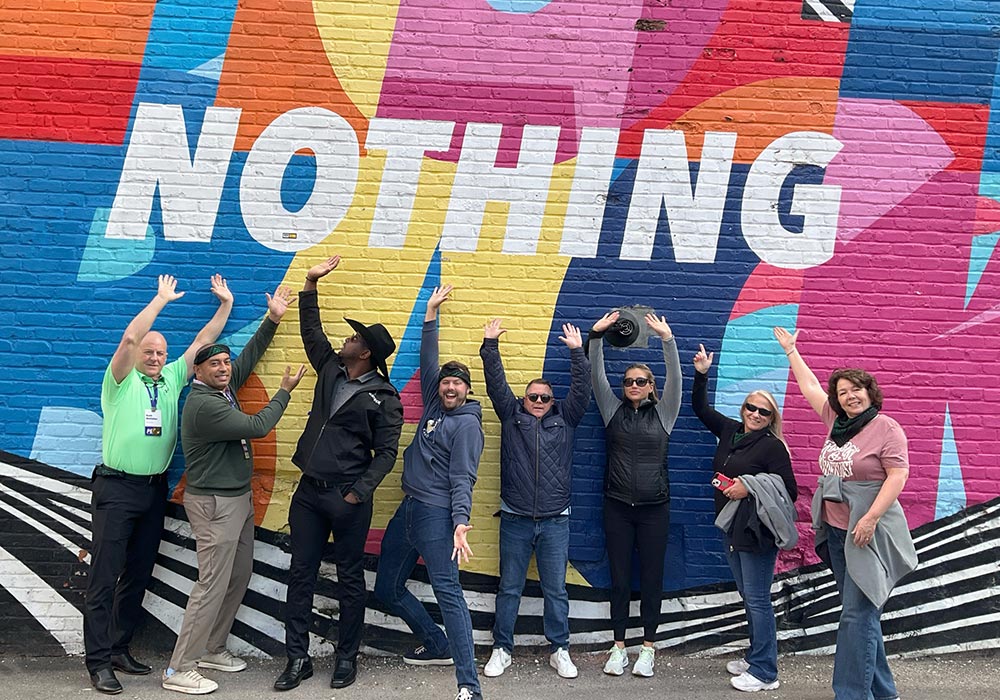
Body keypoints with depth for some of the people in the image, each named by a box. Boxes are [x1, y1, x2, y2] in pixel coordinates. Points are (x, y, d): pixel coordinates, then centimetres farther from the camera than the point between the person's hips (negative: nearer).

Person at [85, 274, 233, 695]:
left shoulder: (172, 379, 10)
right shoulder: (122, 380, -4)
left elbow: (203, 341, 11)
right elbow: (129, 337, -19)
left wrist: (226, 305, 7)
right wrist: (162, 299, -14)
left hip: (155, 489, 6)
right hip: (117, 488, -5)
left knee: (138, 574, 11)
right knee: (105, 575, -5)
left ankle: (119, 648, 22)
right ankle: (99, 661, -1)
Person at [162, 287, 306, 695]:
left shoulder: (223, 388, 6)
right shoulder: (204, 404, -21)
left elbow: (249, 357, 18)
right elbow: (257, 427, -21)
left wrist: (273, 319, 13)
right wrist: (285, 391, -8)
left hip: (238, 498, 10)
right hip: (215, 504, -10)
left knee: (240, 576, 15)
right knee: (213, 585, -7)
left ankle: (212, 649, 27)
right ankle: (180, 670, 1)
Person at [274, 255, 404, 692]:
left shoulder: (384, 398, -7)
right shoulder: (331, 369, 9)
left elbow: (386, 452, -10)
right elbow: (311, 330, 21)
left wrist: (358, 494, -18)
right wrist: (311, 285, 18)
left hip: (348, 498, -6)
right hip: (309, 492, 6)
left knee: (349, 579, 6)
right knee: (301, 574, 7)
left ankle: (346, 658, 19)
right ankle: (297, 659, 15)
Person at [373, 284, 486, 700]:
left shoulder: (467, 423, -6)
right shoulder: (434, 407, 15)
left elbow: (462, 477, -14)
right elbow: (428, 361, 21)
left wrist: (461, 521, -27)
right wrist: (431, 312, 21)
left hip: (436, 516, -9)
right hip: (407, 510, 9)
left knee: (448, 593, -15)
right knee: (387, 590, 14)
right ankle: (438, 647, 29)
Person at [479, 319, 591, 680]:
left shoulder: (565, 420, 8)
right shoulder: (511, 416, 7)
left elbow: (581, 390, -1)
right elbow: (496, 383, -1)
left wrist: (577, 351, -10)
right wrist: (490, 345, -10)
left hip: (555, 521, 0)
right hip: (515, 519, 0)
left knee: (556, 590, 8)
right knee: (509, 588, 9)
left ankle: (560, 651, 20)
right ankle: (502, 649, 21)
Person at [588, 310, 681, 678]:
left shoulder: (663, 413, 4)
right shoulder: (614, 410, 7)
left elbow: (675, 378, -9)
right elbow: (597, 377, -3)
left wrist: (667, 339, -20)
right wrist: (596, 337, -15)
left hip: (654, 508, -1)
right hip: (617, 506, 1)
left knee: (651, 579, 4)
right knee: (620, 579, 6)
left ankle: (647, 649, 15)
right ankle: (619, 648, 16)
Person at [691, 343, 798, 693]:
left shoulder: (772, 446, -11)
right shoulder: (730, 431, 9)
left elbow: (789, 491, -13)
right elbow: (700, 408, 21)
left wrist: (749, 488, -19)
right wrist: (701, 374, 11)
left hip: (757, 532, -7)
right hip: (731, 529, 8)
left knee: (756, 599, -3)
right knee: (747, 596, 16)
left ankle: (764, 673, 5)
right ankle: (755, 658, 28)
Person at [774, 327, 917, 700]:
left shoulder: (886, 429, -10)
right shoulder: (837, 421, 9)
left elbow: (898, 475, -15)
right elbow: (809, 386, 21)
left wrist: (870, 519, -22)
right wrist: (790, 349, 30)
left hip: (869, 534, -7)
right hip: (835, 531, 7)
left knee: (857, 614, -8)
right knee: (862, 613, 14)